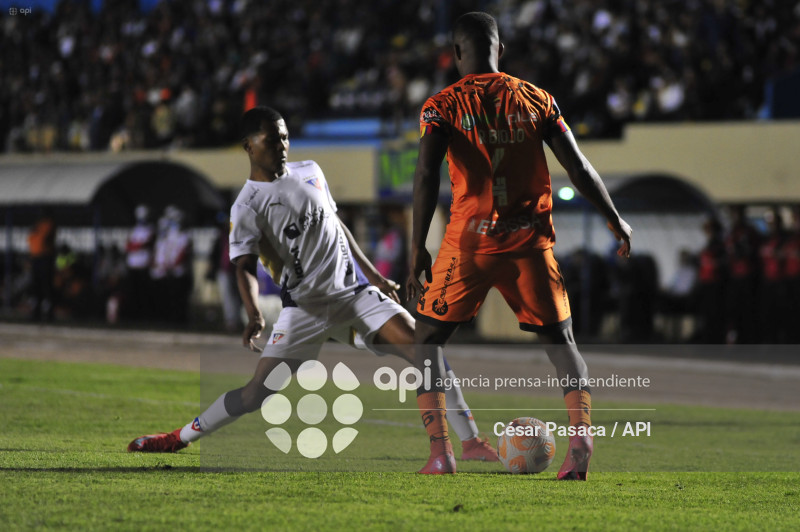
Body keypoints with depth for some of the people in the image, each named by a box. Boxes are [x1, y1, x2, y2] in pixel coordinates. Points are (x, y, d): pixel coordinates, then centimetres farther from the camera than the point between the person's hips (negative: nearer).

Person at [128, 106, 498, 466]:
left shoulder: (310, 173, 12)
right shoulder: (247, 207, -5)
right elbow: (245, 267, -14)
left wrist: (373, 275, 22)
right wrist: (254, 315, -32)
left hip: (355, 288, 4)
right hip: (305, 305, -4)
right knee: (259, 391, -8)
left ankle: (471, 442, -12)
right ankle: (178, 439, 9)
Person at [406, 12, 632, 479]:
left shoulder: (442, 107, 0)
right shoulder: (536, 100, 7)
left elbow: (427, 173, -12)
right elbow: (578, 167, 5)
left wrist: (418, 248, -12)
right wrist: (615, 219, 17)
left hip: (469, 243, -2)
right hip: (530, 241, 2)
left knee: (428, 338, 13)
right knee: (560, 340, 14)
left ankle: (441, 453, 1)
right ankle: (581, 437, -7)